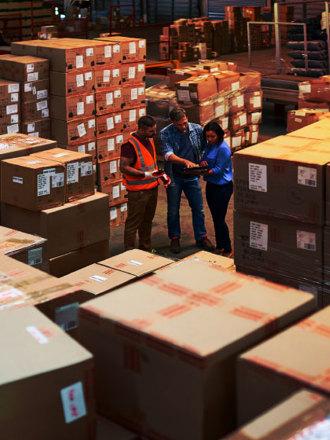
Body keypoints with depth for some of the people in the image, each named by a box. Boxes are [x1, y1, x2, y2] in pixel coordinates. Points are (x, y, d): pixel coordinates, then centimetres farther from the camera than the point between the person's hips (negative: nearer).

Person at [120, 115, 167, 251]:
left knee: (147, 220, 19)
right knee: (133, 222, -1)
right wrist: (146, 174, -27)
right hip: (138, 191, -9)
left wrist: (160, 174, 9)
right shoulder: (130, 145, -20)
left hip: (152, 188, 9)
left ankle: (146, 248, 33)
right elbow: (124, 167, -23)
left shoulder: (149, 140, 9)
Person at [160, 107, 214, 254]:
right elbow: (168, 155, -26)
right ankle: (174, 238, 23)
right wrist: (185, 161, -41)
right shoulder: (165, 134, -13)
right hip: (174, 176, -2)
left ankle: (201, 237, 20)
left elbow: (205, 148, 10)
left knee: (198, 208, 7)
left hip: (192, 176, 2)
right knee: (173, 210, 8)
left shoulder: (197, 129, -4)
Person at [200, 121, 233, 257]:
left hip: (222, 187, -9)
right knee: (215, 218, 15)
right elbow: (205, 159, 11)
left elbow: (218, 169, -20)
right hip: (211, 185, 9)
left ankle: (228, 249, 7)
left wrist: (205, 172, -32)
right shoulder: (210, 145, 8)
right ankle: (219, 247, 27)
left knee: (220, 220, -5)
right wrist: (202, 162, -12)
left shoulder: (223, 148, -18)